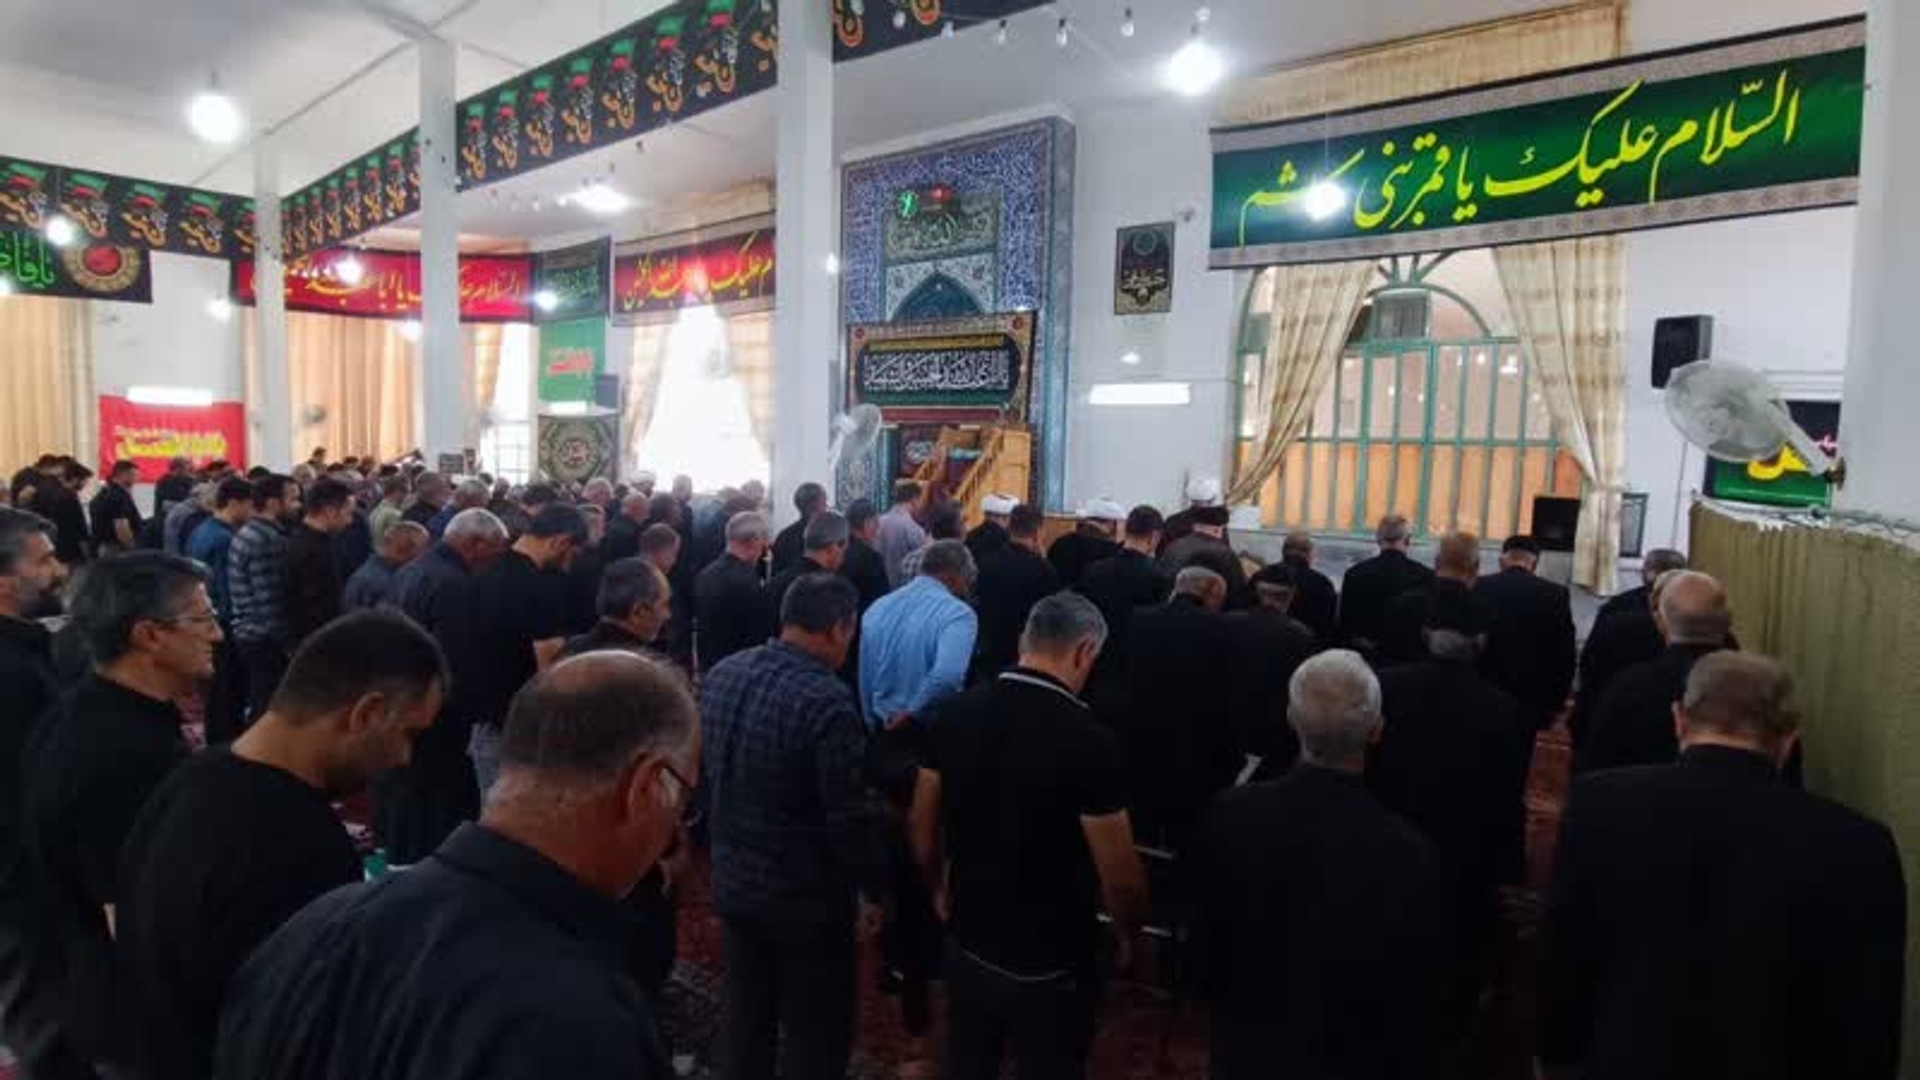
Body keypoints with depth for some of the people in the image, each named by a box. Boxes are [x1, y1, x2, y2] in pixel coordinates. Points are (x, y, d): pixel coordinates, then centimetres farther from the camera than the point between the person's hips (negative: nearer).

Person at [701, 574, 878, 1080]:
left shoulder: (720, 674, -4)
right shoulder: (828, 701, -26)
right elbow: (848, 817, -22)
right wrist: (874, 886, -7)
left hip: (732, 878, 7)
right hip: (805, 894, -6)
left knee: (746, 1019, 24)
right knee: (816, 1036, 13)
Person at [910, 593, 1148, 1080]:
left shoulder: (956, 713, -9)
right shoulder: (1087, 739, -24)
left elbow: (922, 828, 2)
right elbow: (1121, 878, -18)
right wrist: (1128, 934, 2)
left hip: (970, 944, 4)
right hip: (1050, 965, -4)